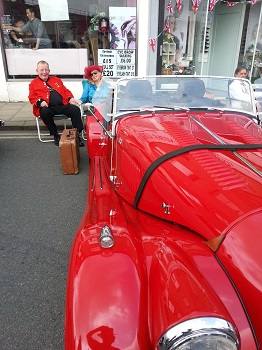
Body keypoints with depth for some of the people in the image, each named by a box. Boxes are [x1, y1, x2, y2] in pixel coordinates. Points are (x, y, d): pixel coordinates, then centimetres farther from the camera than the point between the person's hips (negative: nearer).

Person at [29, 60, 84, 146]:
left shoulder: (56, 80, 26)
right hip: (48, 107, -2)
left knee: (75, 109, -22)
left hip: (62, 105, 3)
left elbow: (65, 91, 23)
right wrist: (40, 101, -15)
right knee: (44, 112, -37)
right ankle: (55, 135, -19)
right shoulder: (33, 83, 17)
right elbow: (32, 97, 8)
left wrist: (70, 98, 1)